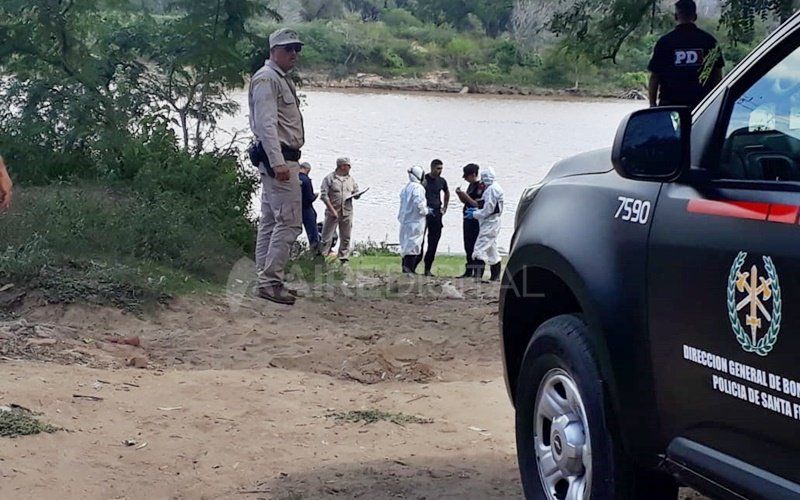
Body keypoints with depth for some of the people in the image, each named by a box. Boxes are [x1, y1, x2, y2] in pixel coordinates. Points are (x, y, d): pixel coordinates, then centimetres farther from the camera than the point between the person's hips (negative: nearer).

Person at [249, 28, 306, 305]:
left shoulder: (283, 80, 21)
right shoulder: (266, 79, -11)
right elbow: (266, 123, -20)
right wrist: (278, 162, -28)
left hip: (282, 159, 11)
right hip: (278, 159, -11)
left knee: (270, 222, 11)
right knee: (289, 221, -13)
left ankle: (267, 280, 16)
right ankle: (270, 281, -13)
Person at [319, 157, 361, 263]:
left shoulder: (350, 179, 14)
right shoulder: (329, 178, -2)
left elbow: (356, 192, 21)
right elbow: (324, 195, -7)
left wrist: (357, 195, -6)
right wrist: (332, 210, -14)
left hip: (347, 213, 4)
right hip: (333, 212, -4)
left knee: (346, 238, 6)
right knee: (327, 237, -4)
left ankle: (344, 259, 13)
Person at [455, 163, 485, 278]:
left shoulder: (481, 186, -13)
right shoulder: (471, 185, 14)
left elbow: (477, 204, -18)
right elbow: (465, 202, 21)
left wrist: (466, 196, -19)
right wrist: (460, 195, 4)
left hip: (475, 220, -9)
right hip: (468, 219, 9)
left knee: (475, 246, -7)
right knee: (468, 246, 12)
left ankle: (477, 271, -3)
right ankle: (469, 271, 18)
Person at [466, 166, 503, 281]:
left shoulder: (491, 189, -17)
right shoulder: (497, 188, 15)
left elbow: (488, 209, -20)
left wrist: (475, 214, -10)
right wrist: (477, 210, 15)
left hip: (489, 223, -11)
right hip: (494, 222, 11)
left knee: (480, 248, -13)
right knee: (491, 248, 16)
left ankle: (478, 275, -18)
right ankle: (496, 275, 20)